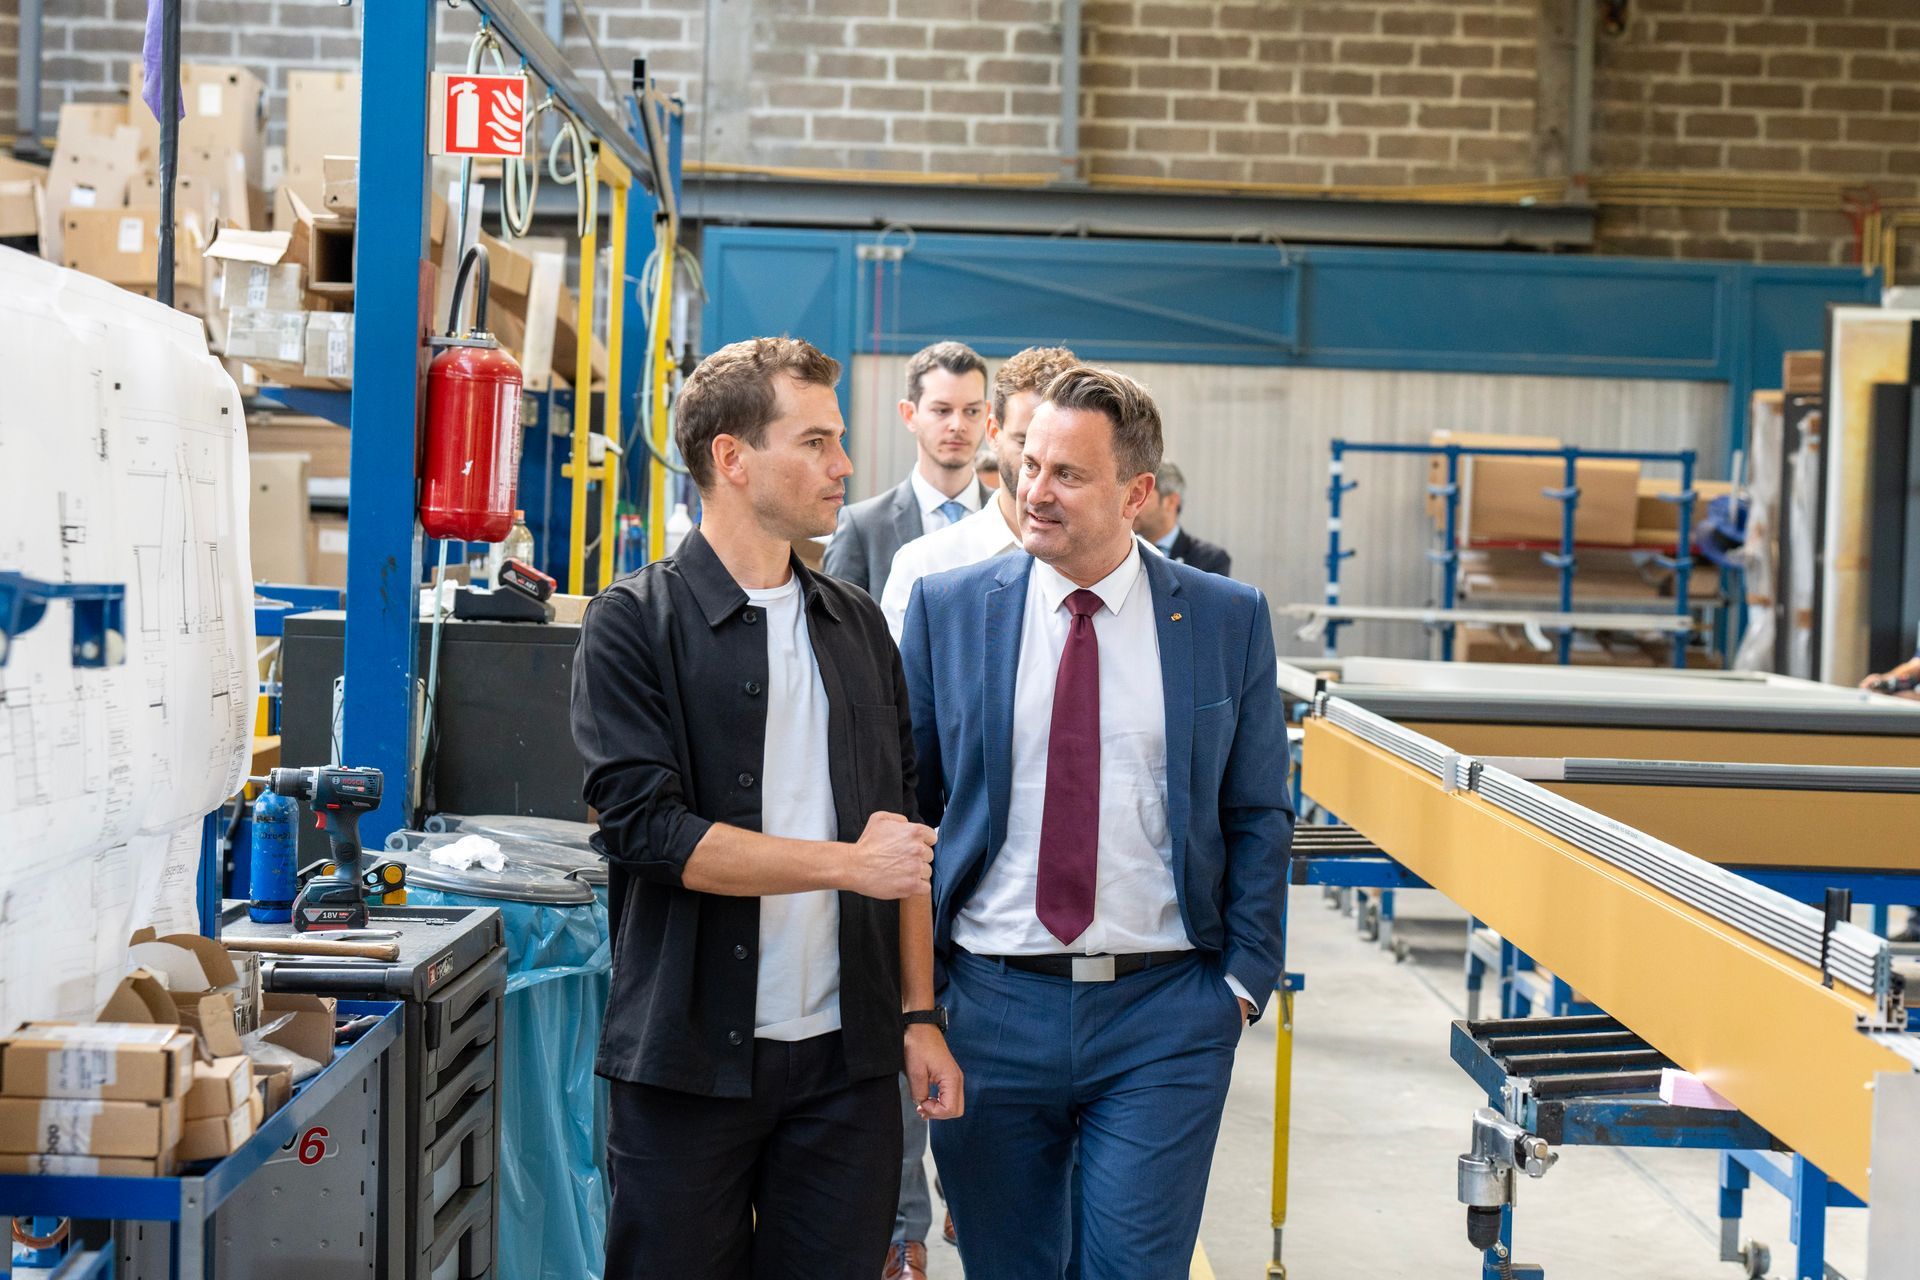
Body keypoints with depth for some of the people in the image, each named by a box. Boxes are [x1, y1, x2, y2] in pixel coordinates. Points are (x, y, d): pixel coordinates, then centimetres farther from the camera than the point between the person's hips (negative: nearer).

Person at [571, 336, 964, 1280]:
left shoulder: (858, 627, 13)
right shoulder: (635, 624, -4)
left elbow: (903, 835, 15)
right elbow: (645, 827, -15)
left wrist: (919, 1016, 9)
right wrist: (846, 862, -13)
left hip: (843, 1059, 4)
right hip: (689, 1060, -4)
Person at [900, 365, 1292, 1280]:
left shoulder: (1228, 620, 2)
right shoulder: (947, 610, 3)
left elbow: (1258, 817, 6)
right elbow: (904, 799, 7)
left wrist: (1244, 981, -1)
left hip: (1164, 1014, -1)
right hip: (991, 1003, 1)